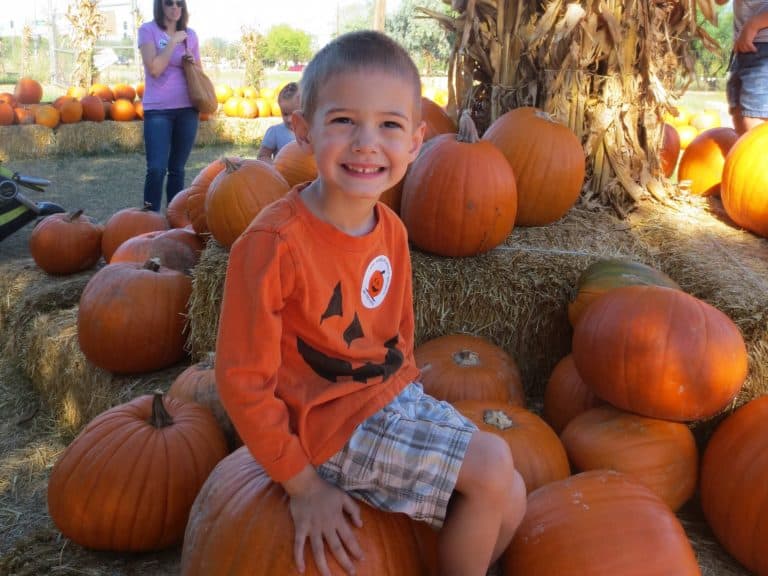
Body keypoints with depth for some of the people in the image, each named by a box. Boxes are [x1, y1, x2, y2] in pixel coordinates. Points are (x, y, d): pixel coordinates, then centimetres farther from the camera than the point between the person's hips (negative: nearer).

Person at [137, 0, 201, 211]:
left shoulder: (190, 34, 10)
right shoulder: (148, 30, -1)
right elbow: (154, 69, -13)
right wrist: (173, 41, -10)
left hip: (187, 109, 4)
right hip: (157, 109, -3)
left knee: (177, 169, 7)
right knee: (156, 169, -12)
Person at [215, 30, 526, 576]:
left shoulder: (391, 229, -2)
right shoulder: (275, 243, -24)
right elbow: (244, 380, -20)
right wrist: (304, 485, -15)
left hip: (397, 397, 7)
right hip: (336, 422, -7)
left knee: (509, 502, 7)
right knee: (491, 468, -14)